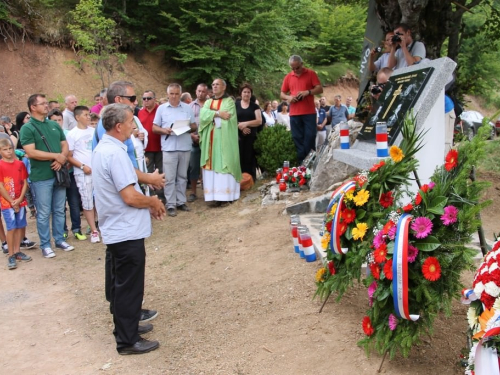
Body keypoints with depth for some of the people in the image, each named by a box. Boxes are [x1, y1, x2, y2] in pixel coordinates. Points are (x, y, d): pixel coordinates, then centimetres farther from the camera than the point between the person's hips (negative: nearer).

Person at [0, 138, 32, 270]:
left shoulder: (20, 164, 4)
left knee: (20, 227, 9)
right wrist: (12, 202, -11)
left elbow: (25, 183, 4)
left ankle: (17, 251, 21)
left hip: (20, 202, 4)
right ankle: (11, 255, 4)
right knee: (11, 228, -4)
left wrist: (20, 199, -7)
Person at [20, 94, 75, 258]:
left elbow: (65, 145, 11)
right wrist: (56, 156, -13)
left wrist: (61, 159, -10)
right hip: (41, 177, -5)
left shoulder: (55, 125, 10)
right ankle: (45, 245, 13)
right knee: (43, 213, 3)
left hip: (59, 174, 5)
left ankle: (59, 239, 25)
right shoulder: (27, 128, -7)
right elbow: (31, 152, -16)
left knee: (59, 211, 13)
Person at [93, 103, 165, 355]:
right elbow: (130, 197, -26)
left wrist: (147, 205, 11)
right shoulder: (115, 153, -23)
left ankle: (126, 326, 36)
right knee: (129, 286, 2)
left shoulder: (102, 148, 9)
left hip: (116, 230, 10)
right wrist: (153, 202, -7)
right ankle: (127, 341, 13)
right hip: (127, 231, -10)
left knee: (123, 284, 21)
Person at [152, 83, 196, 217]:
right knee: (170, 178, -1)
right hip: (169, 148, -2)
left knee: (182, 176, 10)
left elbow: (194, 126, 11)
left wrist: (188, 127, -11)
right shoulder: (161, 108, 4)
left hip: (185, 147, 2)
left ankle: (181, 202, 19)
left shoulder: (187, 108, 9)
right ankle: (171, 205, 3)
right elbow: (154, 128, 4)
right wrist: (164, 130, -15)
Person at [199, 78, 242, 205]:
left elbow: (227, 117, -13)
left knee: (223, 164, -7)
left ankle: (224, 195, -8)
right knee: (212, 165, -1)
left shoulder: (229, 101, 4)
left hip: (224, 138, -5)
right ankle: (215, 195, -1)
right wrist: (218, 113, -13)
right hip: (210, 138, 5)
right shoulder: (208, 102, 18)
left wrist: (212, 114, -6)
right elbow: (203, 115, -2)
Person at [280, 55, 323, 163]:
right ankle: (301, 162, 8)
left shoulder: (311, 74, 2)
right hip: (294, 113, 3)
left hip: (309, 112, -2)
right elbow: (282, 94, 15)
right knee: (297, 138, 3)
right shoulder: (288, 77, 10)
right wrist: (288, 97, -8)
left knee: (310, 137, -3)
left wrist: (308, 92, -19)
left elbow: (320, 89, -2)